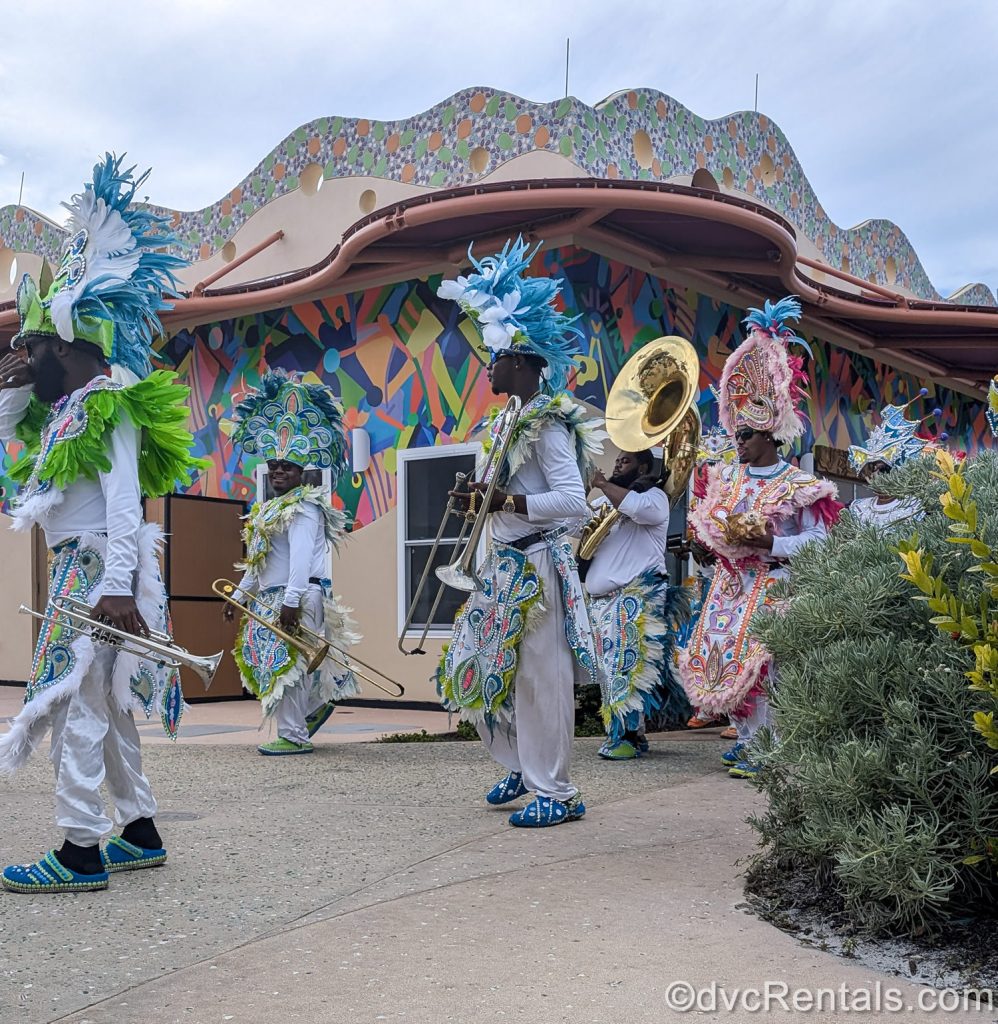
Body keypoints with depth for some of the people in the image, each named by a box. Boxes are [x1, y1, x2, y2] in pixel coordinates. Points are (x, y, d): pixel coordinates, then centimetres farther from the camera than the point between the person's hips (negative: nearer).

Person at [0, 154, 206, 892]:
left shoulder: (108, 411, -11)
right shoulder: (64, 411, 15)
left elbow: (125, 503, -20)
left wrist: (116, 587, -27)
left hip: (96, 568, -9)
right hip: (76, 567, 9)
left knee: (77, 700, -9)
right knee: (103, 703, 12)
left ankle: (81, 852, -6)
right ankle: (140, 831, 20)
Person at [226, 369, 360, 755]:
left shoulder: (304, 507, -10)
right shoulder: (271, 510, 20)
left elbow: (301, 555, -21)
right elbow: (258, 560, 26)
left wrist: (292, 599, -29)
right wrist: (240, 593, 25)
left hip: (299, 596, -10)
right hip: (270, 596, 10)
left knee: (285, 663, -9)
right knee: (270, 662, 12)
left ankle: (293, 735, -4)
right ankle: (317, 703, 28)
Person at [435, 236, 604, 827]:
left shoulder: (548, 425, -14)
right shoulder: (512, 421, 14)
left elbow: (574, 502, -24)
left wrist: (506, 501, -26)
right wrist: (486, 498, 4)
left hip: (536, 567, -10)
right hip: (507, 564, 10)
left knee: (540, 677, -4)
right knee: (479, 669, 16)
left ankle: (557, 793, 7)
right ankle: (521, 766, 31)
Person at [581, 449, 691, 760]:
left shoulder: (654, 496, 3)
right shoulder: (602, 502, 25)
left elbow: (636, 507, -20)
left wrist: (603, 485, -8)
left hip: (638, 598, -7)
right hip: (601, 599, 7)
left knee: (629, 663, -14)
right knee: (610, 667, 5)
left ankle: (629, 736, -12)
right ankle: (620, 733, 10)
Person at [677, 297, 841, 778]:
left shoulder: (798, 485, -9)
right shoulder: (729, 477, 10)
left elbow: (818, 538, -11)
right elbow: (705, 518, 18)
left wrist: (768, 544, -19)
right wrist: (719, 535, -3)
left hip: (774, 585, -6)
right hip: (732, 584, 6)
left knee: (758, 659, -11)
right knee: (726, 653, 6)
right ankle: (746, 736, 19)